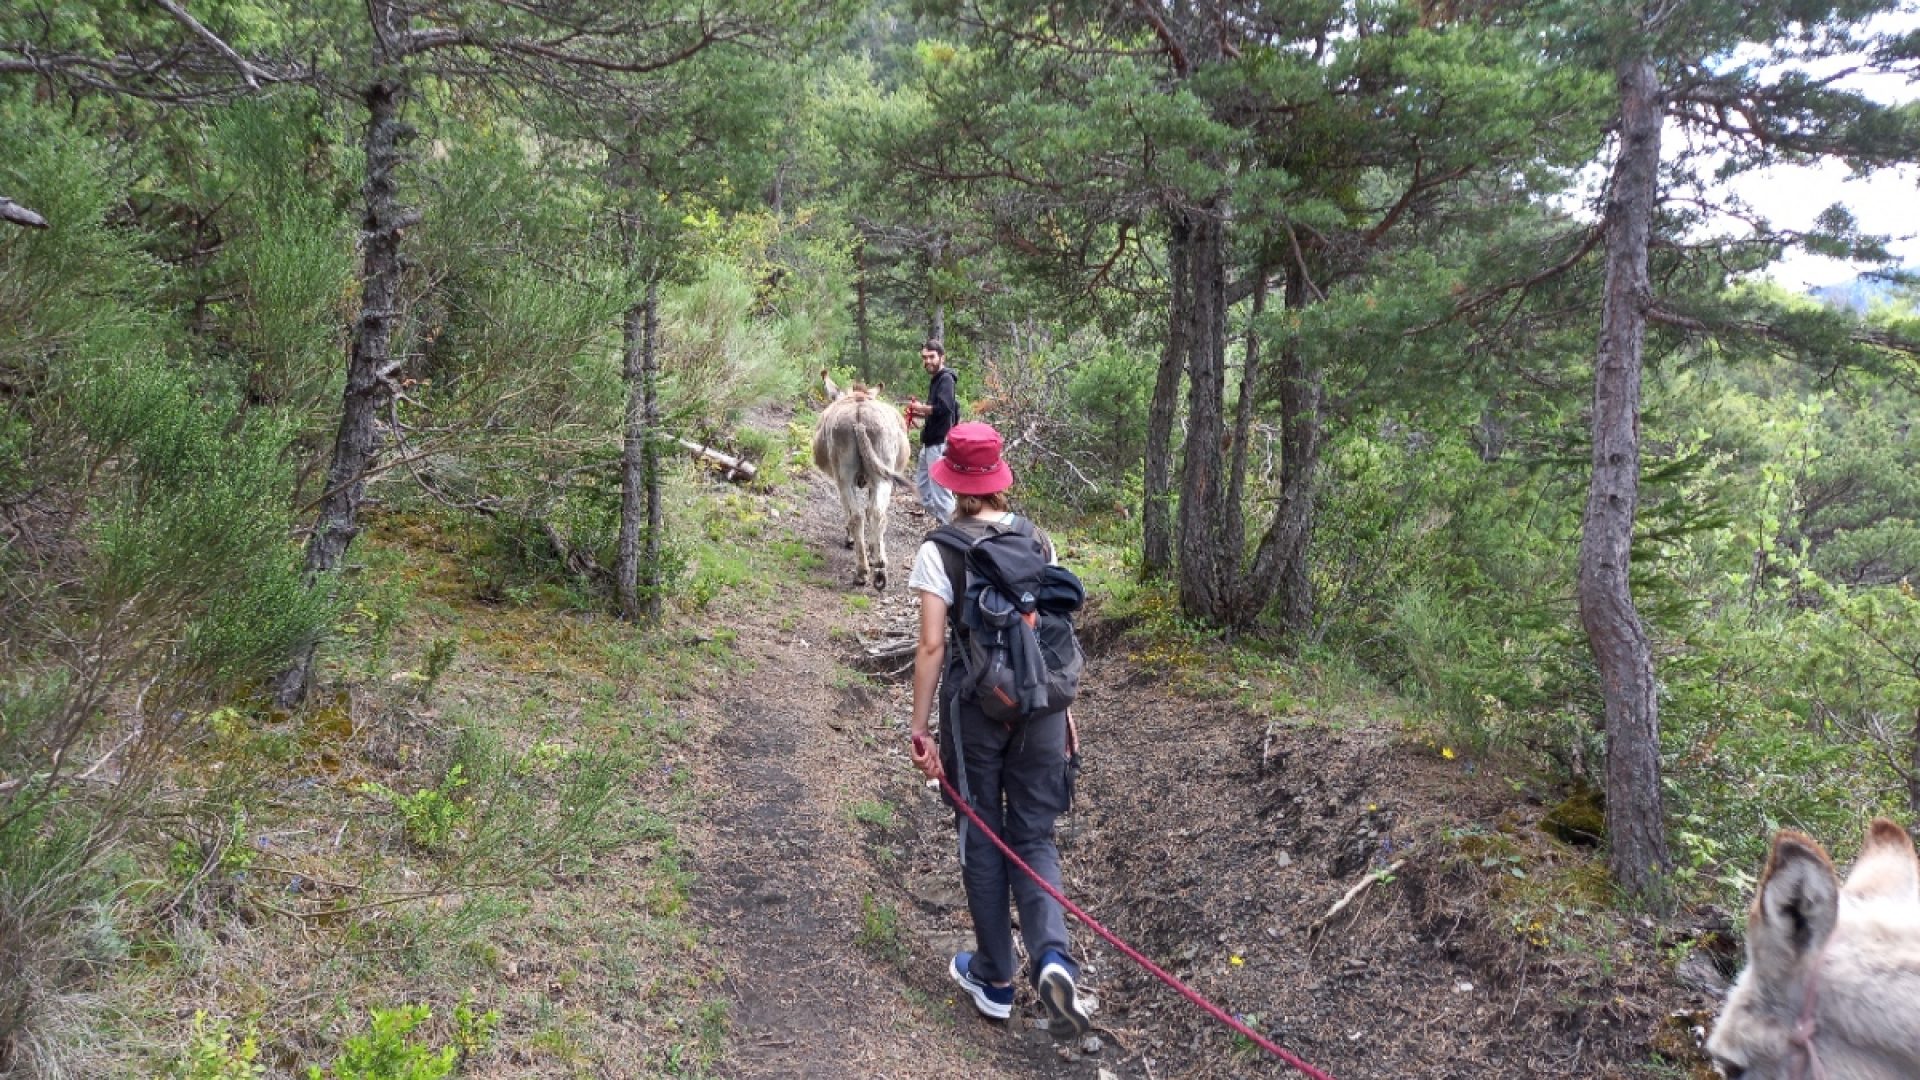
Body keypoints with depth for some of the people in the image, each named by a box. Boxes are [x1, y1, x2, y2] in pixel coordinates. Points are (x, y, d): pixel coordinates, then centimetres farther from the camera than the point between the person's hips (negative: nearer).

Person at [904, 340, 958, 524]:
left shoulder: (945, 378, -14)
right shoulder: (935, 379, 16)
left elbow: (945, 408, -28)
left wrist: (921, 408, -14)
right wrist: (919, 413, 8)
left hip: (940, 443, -11)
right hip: (930, 442, 11)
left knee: (940, 487, -7)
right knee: (922, 482, 19)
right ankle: (941, 517, 28)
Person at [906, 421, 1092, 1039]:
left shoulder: (940, 551, -9)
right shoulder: (1037, 541, 2)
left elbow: (932, 646, -13)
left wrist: (919, 727, -7)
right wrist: (1063, 708, 16)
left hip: (974, 707, -3)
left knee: (982, 839, 12)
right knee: (1033, 835, 12)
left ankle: (995, 980, 22)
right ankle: (1052, 957, -11)